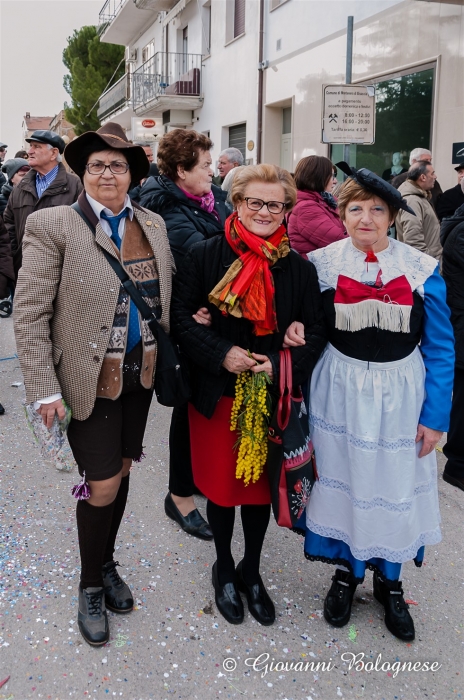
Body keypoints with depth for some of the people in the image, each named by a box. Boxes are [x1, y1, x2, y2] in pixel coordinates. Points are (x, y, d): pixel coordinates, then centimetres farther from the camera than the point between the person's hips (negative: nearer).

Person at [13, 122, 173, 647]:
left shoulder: (153, 225, 4)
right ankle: (90, 586, 27)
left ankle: (107, 564, 40)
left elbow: (166, 298, 12)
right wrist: (44, 390, -15)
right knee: (102, 485, 1)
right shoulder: (52, 225, -11)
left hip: (140, 375, 5)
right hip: (90, 380, -5)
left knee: (121, 471, 17)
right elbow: (28, 314, -12)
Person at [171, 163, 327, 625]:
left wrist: (280, 364, -16)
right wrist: (221, 354, -19)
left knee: (261, 484, 13)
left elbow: (315, 332, 0)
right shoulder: (204, 255, -5)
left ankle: (251, 570, 37)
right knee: (221, 485, 11)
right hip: (217, 395, -1)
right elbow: (183, 317, -5)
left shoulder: (298, 267, -1)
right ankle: (223, 567, 37)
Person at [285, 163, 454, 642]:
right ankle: (347, 571, 37)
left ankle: (388, 580, 35)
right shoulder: (322, 263, -5)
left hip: (399, 395, 0)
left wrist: (435, 416, -5)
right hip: (341, 391, 0)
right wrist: (293, 327, -18)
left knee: (396, 486, 10)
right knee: (342, 478, 12)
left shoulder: (422, 270, -7)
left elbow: (440, 347, -3)